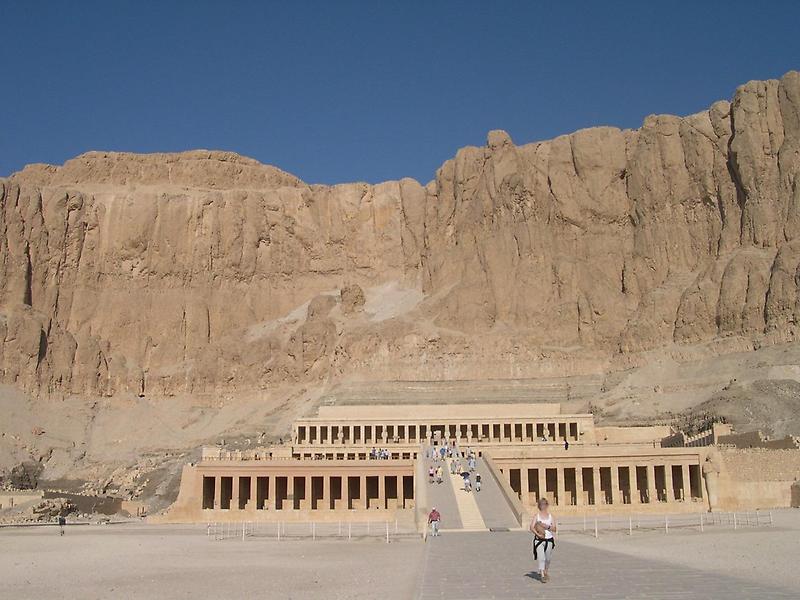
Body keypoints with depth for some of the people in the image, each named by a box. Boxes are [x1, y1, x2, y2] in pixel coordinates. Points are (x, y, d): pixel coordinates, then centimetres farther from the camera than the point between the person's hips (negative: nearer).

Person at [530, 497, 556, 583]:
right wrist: (538, 534, -22)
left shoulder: (551, 516, 6)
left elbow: (555, 529, 1)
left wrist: (547, 526, -16)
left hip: (549, 539, 2)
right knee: (541, 558, -11)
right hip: (539, 540, -2)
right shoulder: (536, 515, 1)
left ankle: (546, 572, 35)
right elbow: (532, 527, -8)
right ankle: (542, 575, -8)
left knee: (548, 558, 12)